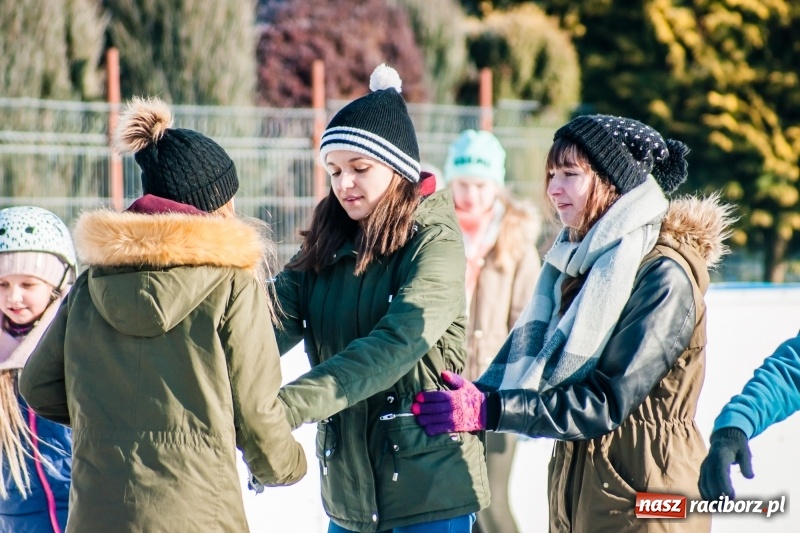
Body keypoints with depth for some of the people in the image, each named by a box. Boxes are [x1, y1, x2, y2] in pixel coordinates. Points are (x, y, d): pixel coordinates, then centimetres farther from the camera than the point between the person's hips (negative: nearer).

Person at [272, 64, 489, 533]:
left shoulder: (434, 242, -11)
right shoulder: (326, 246, 7)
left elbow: (394, 345, -26)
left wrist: (289, 405, -37)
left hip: (428, 486, -5)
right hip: (346, 489, 5)